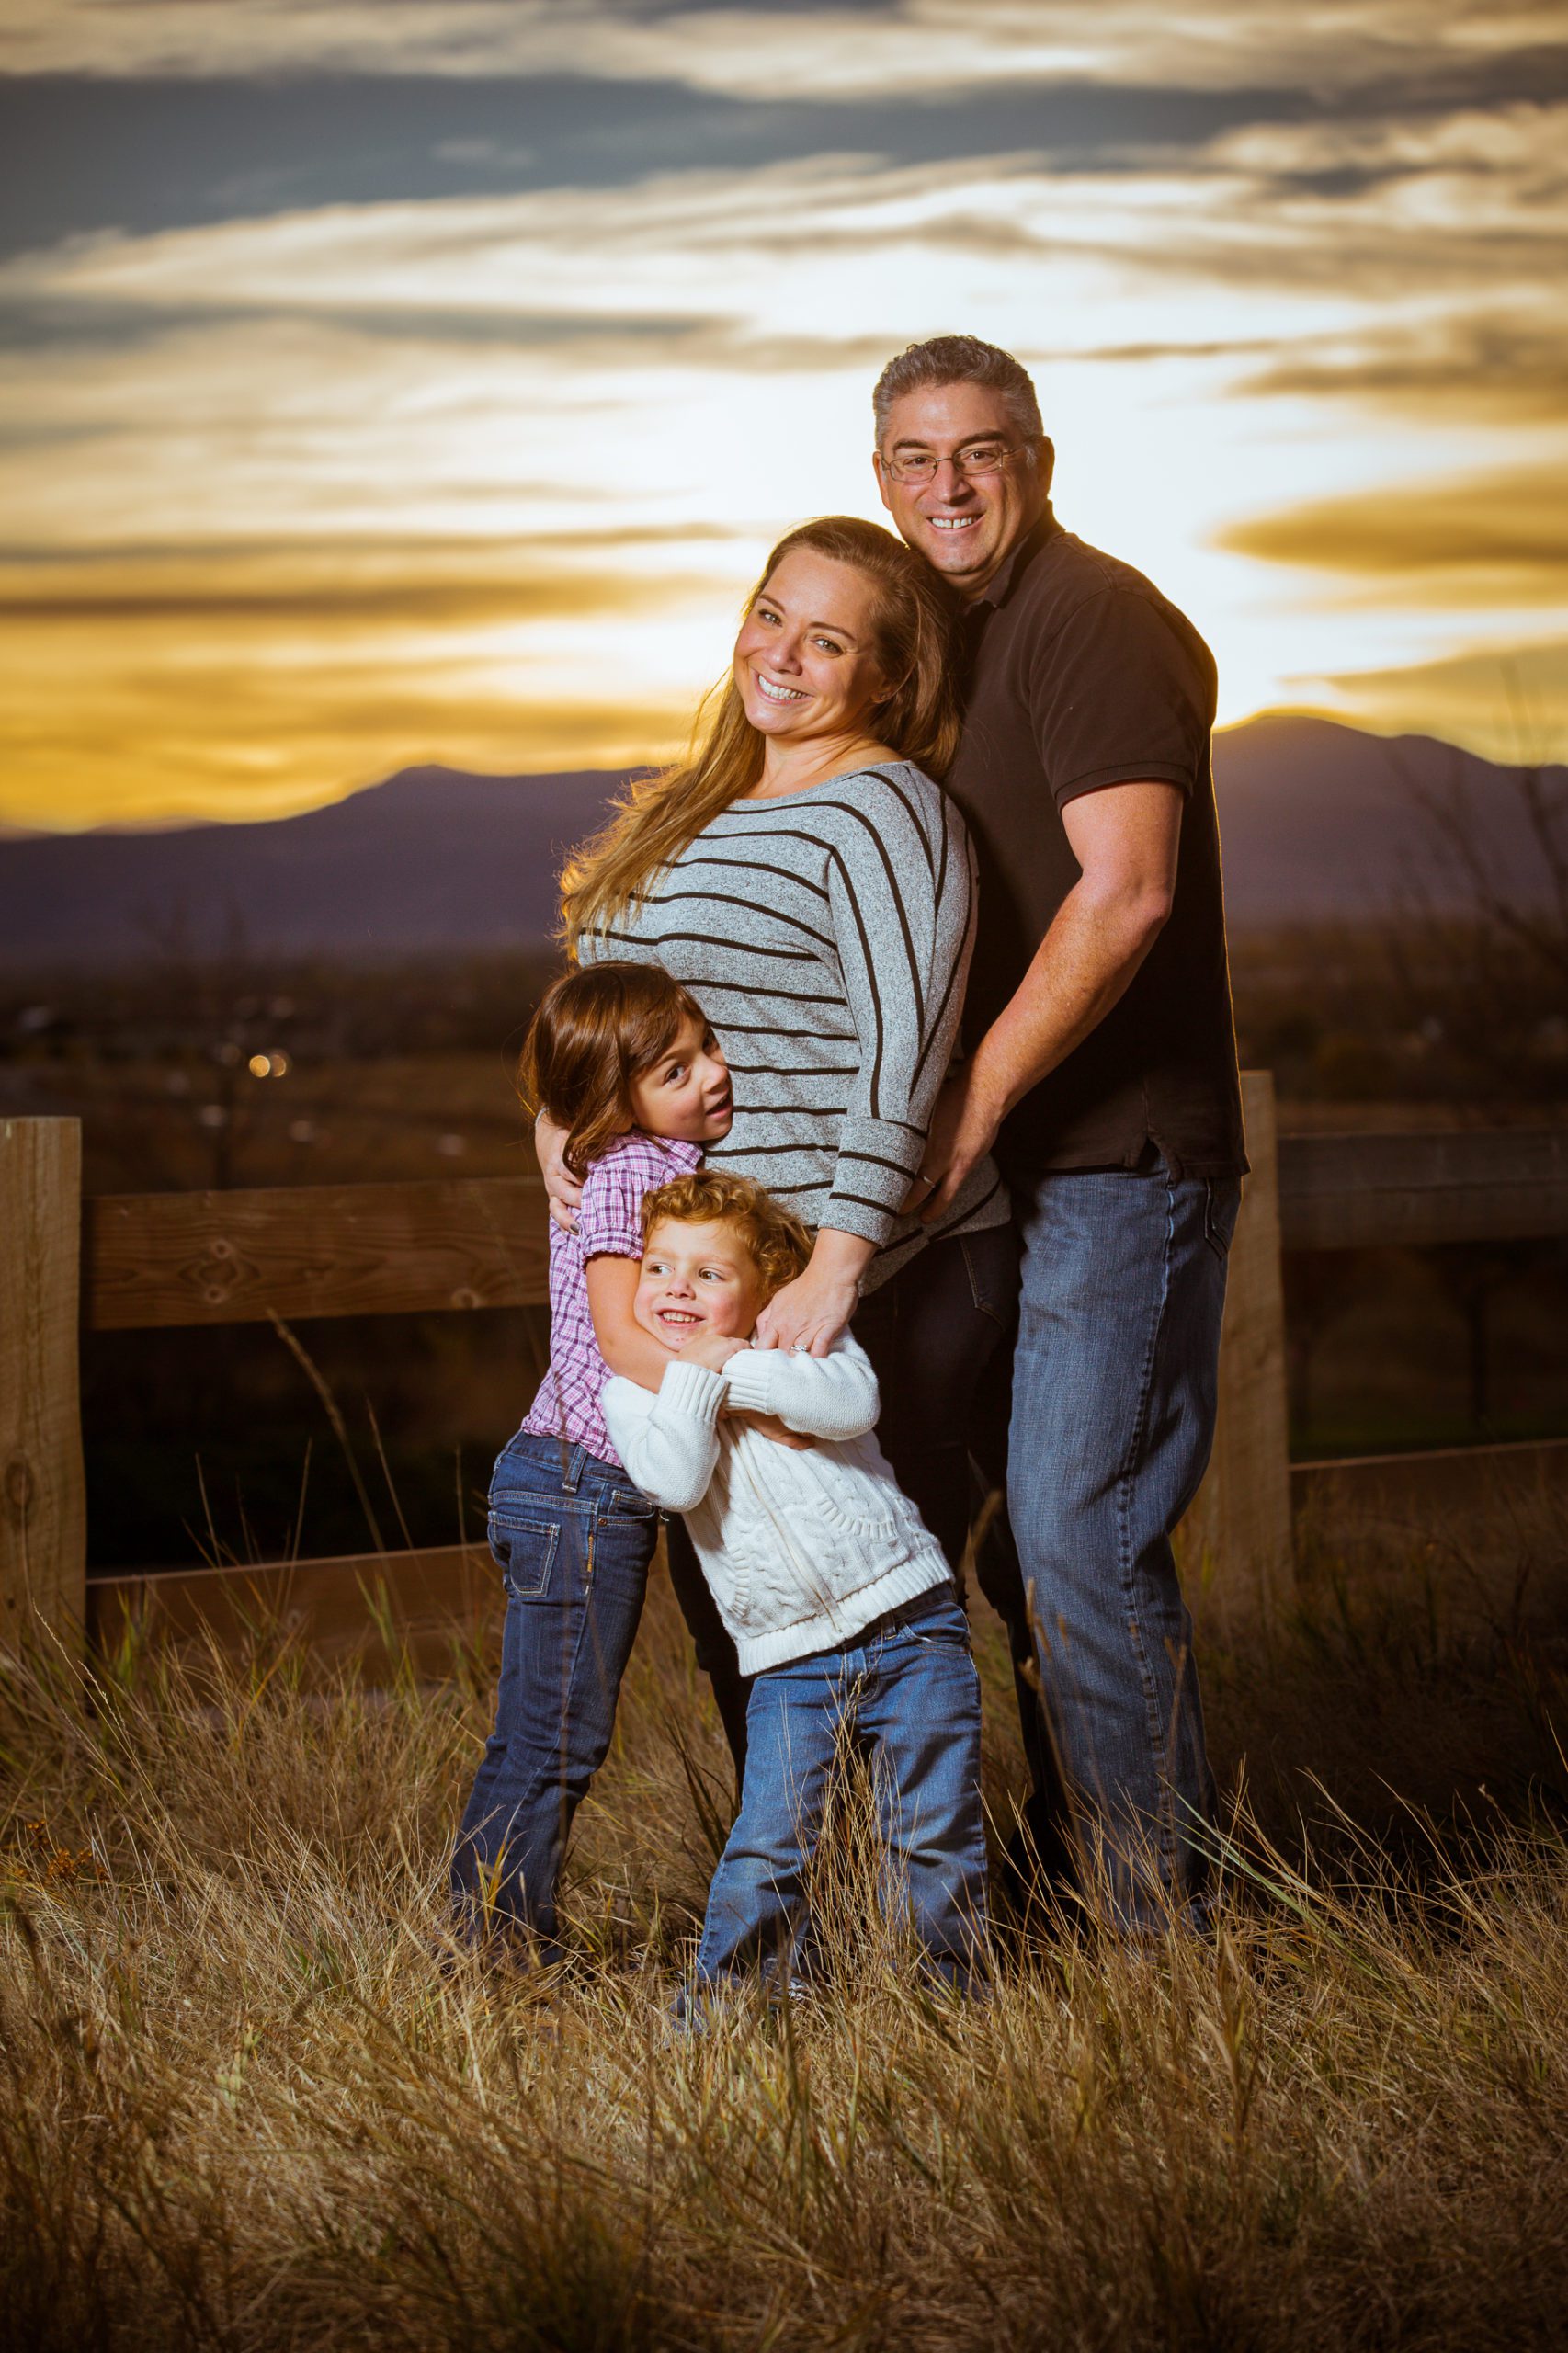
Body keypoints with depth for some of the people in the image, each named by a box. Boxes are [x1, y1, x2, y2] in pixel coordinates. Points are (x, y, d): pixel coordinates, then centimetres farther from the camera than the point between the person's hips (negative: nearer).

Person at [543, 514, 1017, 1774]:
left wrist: (835, 1268, -26)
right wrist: (561, 1113, 5)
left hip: (878, 1288, -9)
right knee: (724, 1601, 14)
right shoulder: (702, 809, 16)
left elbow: (905, 1052, -21)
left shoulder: (884, 809, -12)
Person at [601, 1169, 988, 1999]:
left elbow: (852, 1401, -17)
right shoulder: (631, 1393, 5)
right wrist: (695, 1374, -13)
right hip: (790, 1658, 0)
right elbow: (674, 1481, -14)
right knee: (769, 1840, -11)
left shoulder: (800, 1341, 5)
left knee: (933, 1833, 2)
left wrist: (737, 1368, -16)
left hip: (909, 1621, 0)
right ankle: (722, 1999, 5)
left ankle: (956, 1989, 17)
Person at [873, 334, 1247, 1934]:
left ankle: (1159, 1935, -2)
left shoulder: (1092, 618, -11)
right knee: (1025, 1539, 12)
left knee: (1080, 1534, -10)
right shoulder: (952, 642, 19)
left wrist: (975, 1099, -20)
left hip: (1121, 1155, -10)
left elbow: (1124, 894, -22)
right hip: (1029, 1160, 10)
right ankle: (1075, 1887, 22)